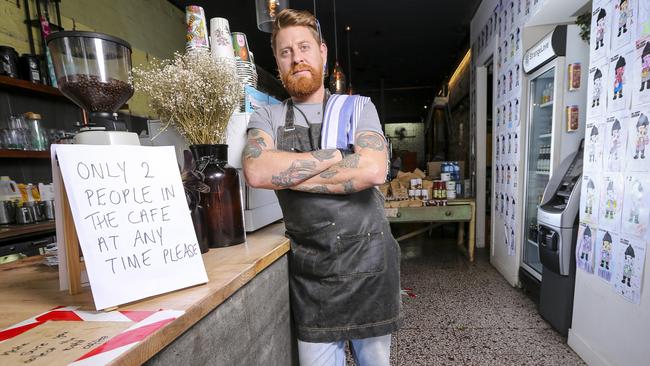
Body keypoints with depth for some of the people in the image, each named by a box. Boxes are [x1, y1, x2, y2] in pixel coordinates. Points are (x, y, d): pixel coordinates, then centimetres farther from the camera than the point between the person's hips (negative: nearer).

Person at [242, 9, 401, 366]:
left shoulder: (358, 107, 2)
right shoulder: (267, 116, 4)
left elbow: (373, 170, -16)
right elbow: (257, 172, -17)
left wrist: (287, 174, -14)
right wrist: (336, 154, -14)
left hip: (368, 257, 0)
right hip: (310, 266, 1)